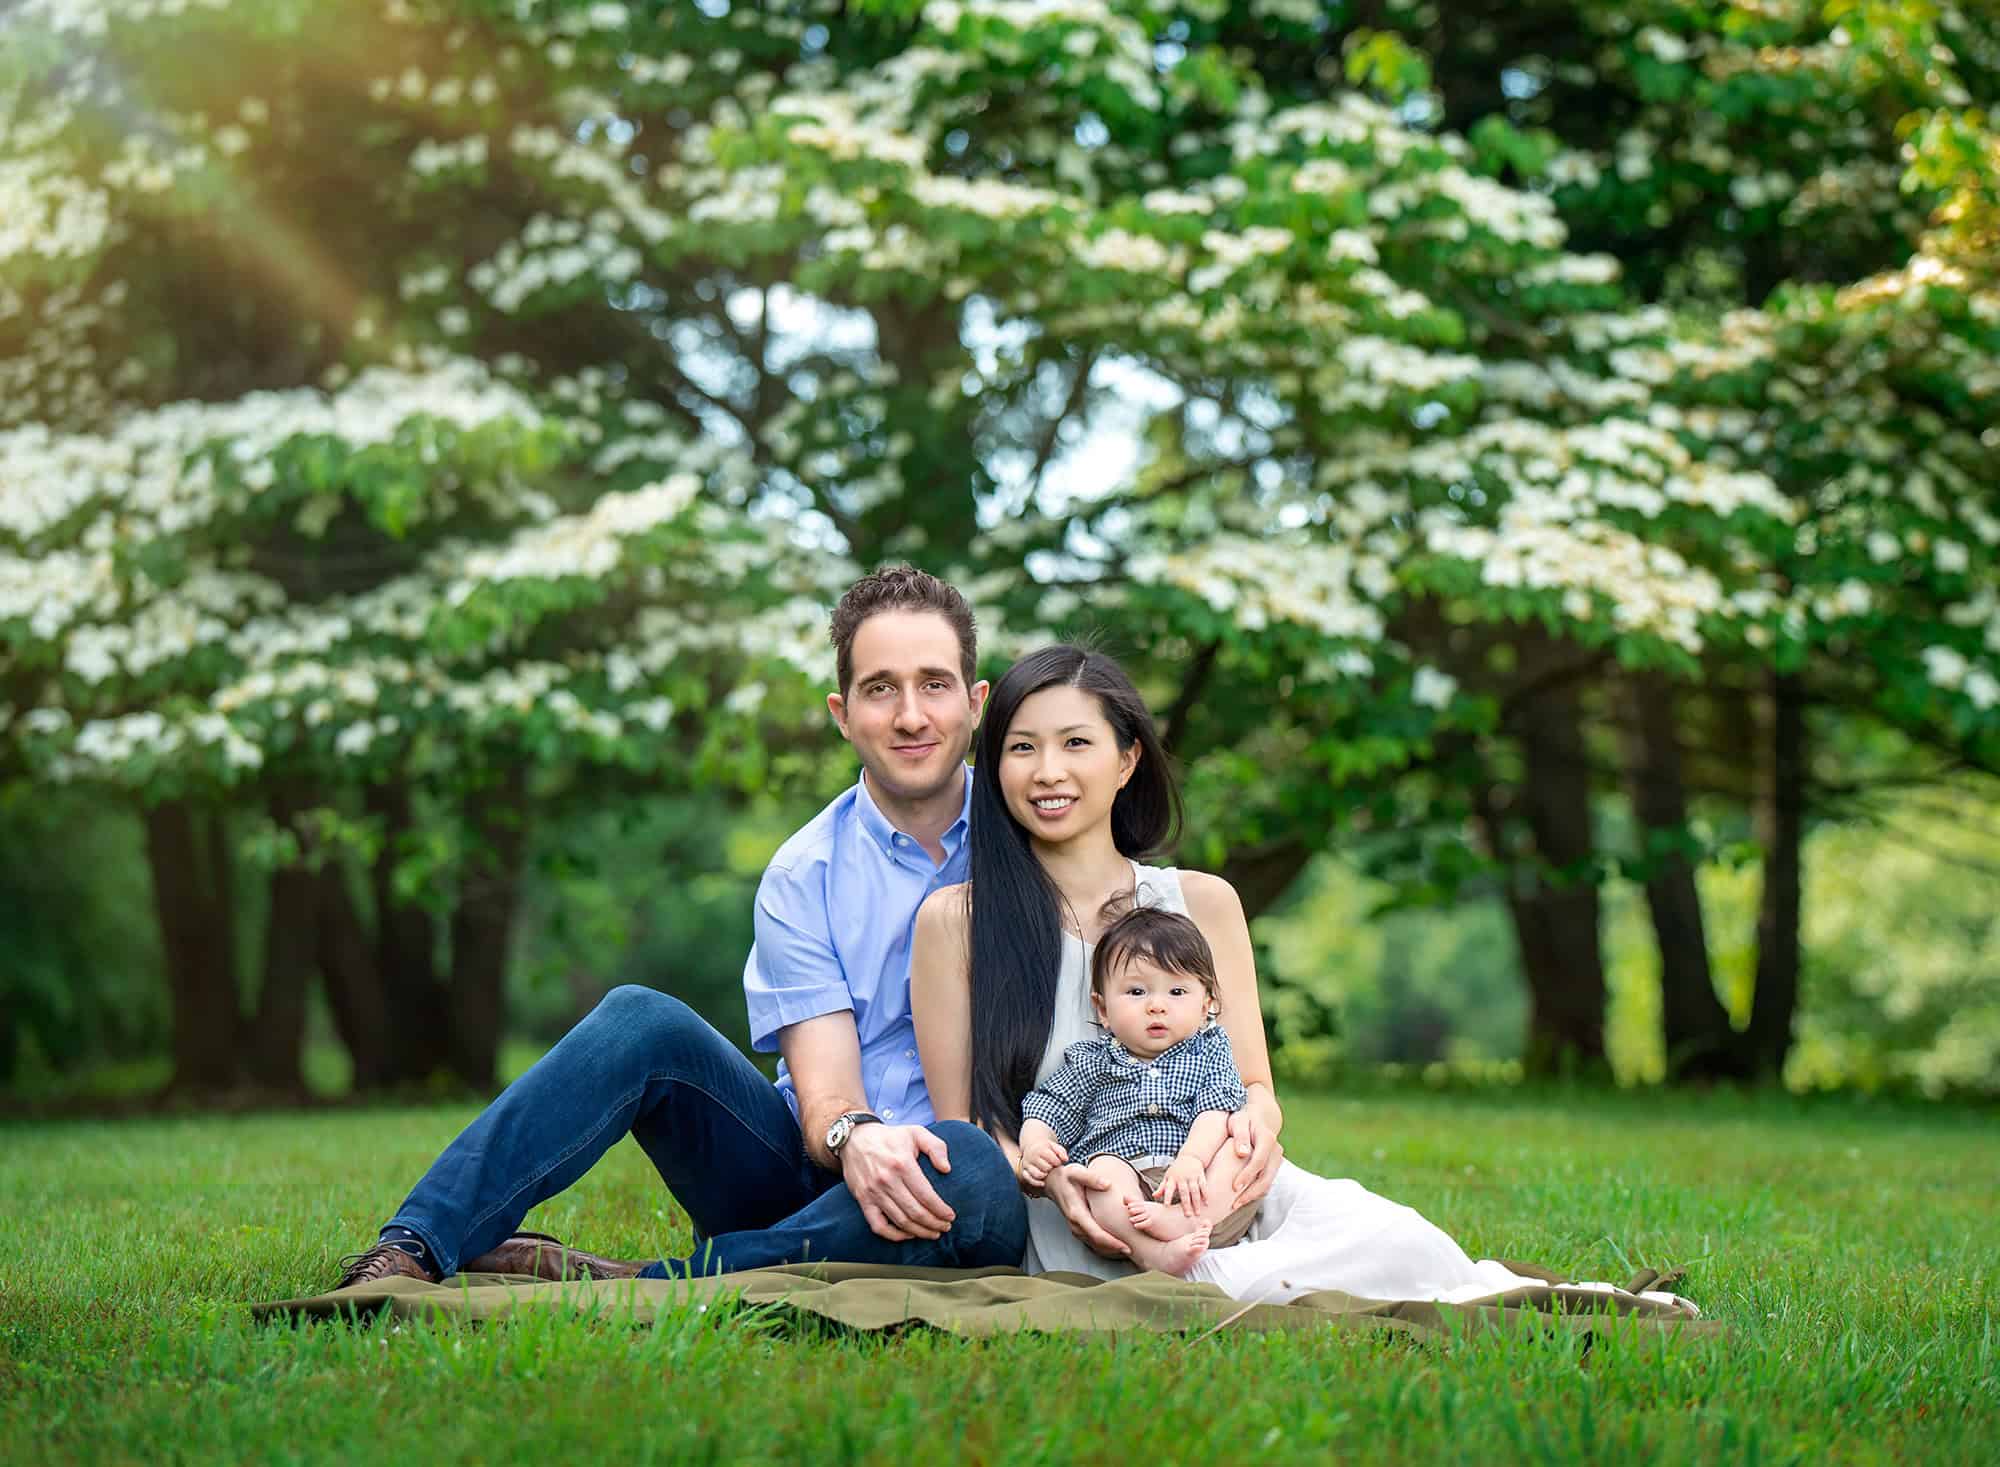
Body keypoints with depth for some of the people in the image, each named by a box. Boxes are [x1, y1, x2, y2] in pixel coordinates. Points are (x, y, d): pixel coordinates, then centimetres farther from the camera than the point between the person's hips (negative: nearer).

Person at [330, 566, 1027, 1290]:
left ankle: (635, 1288, -32)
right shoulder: (803, 877, 2)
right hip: (814, 1171, 1)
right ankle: (410, 1252, -30)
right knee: (643, 1021, -23)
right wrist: (854, 1135, -32)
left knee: (974, 1166, -38)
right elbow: (823, 1095, -8)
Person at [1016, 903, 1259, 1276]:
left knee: (1238, 1154, -25)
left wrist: (1191, 1158, -20)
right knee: (1104, 1168, -32)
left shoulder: (1209, 1052, 16)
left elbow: (1217, 1110, 0)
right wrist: (1035, 1145, -10)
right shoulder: (1090, 1061, 17)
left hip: (1194, 1183, 1)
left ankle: (1176, 1221, -45)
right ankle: (1156, 1253, -51)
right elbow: (1045, 1109, 14)